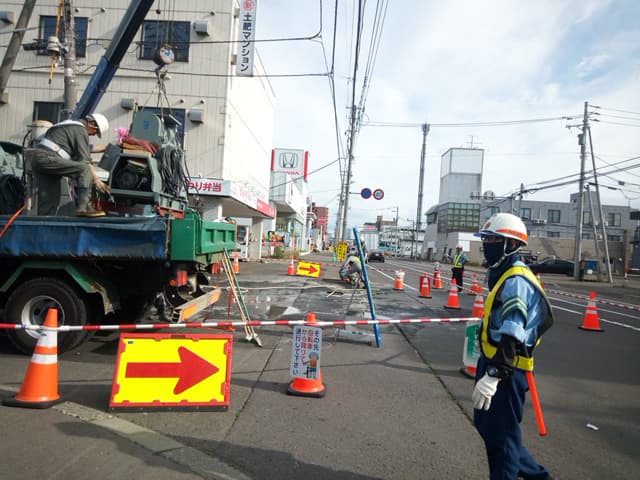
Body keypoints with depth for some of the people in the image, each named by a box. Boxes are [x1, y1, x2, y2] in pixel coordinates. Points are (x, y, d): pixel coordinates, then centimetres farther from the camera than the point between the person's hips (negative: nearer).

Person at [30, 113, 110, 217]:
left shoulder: (73, 125, 25)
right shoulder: (80, 129, -6)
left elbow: (86, 148, 38)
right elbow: (85, 160, -10)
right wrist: (96, 180, -6)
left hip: (37, 158, 11)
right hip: (47, 158, -11)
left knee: (50, 200, 9)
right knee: (85, 169, -21)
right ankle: (83, 207, -28)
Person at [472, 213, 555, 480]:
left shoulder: (516, 281, -20)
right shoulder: (502, 275, 12)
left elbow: (512, 337, -28)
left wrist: (493, 375, -32)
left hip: (506, 369, -11)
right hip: (491, 361, 11)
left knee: (500, 434, 3)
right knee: (484, 423, 21)